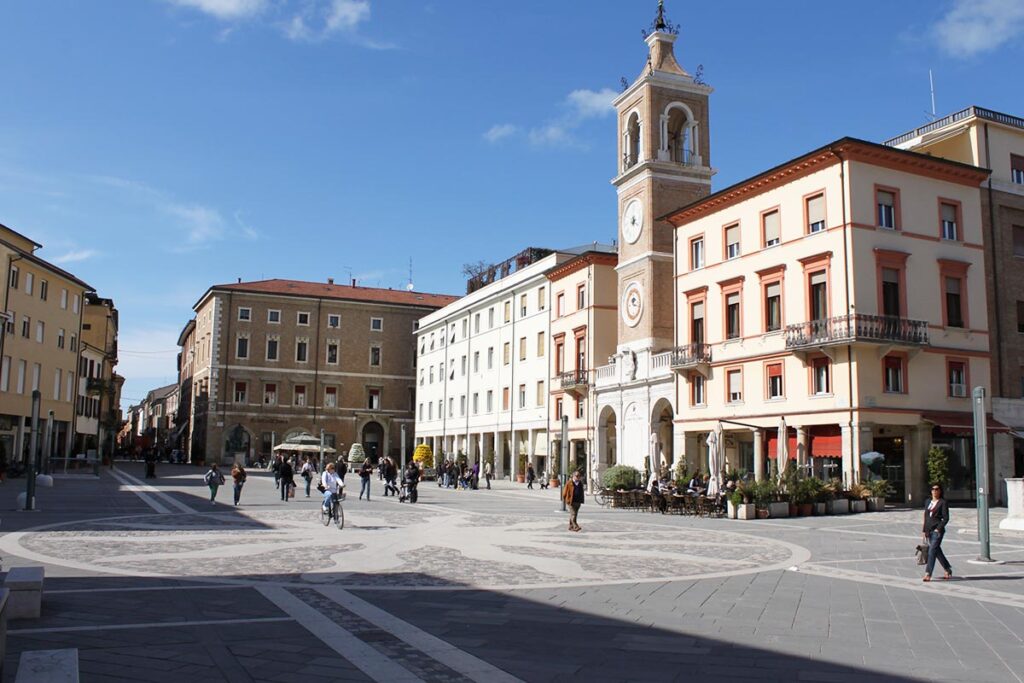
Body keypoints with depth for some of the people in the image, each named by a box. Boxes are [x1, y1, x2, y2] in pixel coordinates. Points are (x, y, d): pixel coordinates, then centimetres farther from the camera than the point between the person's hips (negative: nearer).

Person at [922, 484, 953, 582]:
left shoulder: (943, 502, -4)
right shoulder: (928, 502, 15)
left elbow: (946, 518, -9)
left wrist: (939, 528, -17)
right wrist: (924, 530, 14)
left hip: (937, 531, -7)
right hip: (929, 531, 7)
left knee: (932, 551, -13)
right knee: (937, 551, 14)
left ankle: (928, 574, -15)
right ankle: (948, 570, 29)